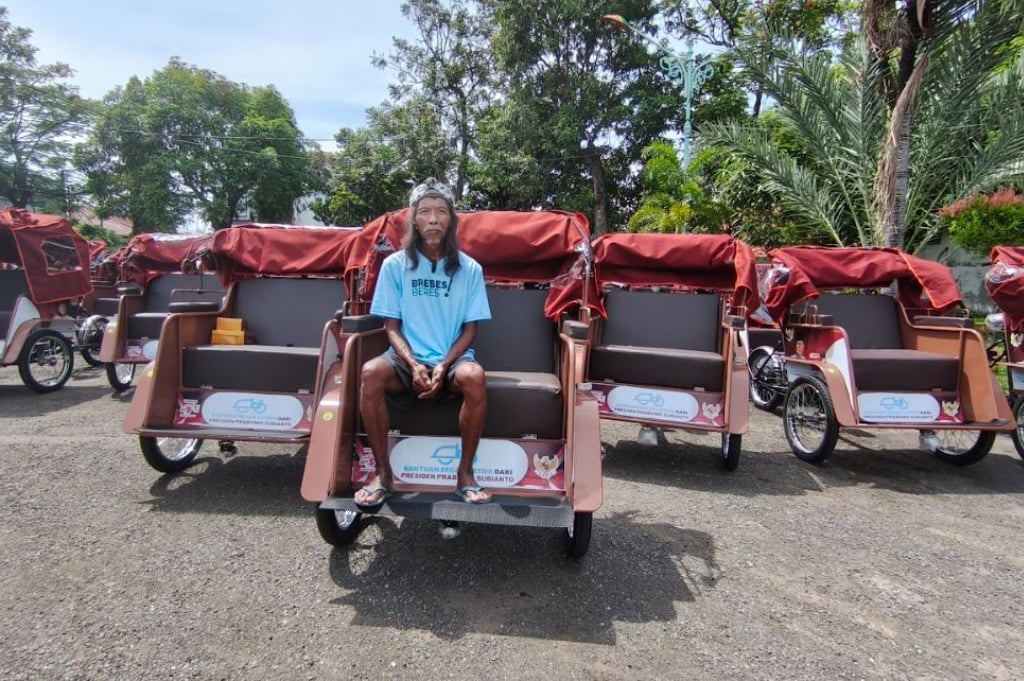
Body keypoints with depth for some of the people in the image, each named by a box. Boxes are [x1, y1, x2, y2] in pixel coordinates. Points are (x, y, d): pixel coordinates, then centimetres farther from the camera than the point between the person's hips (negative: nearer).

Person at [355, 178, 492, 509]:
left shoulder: (469, 268, 1)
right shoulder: (395, 264, 1)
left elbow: (469, 329, 1)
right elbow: (392, 327, 1)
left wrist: (444, 366, -15)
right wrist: (413, 364, -17)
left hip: (453, 359, 0)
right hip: (407, 359, 1)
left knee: (474, 376, -35)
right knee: (371, 373, -31)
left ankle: (465, 473, -17)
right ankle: (383, 473, -15)